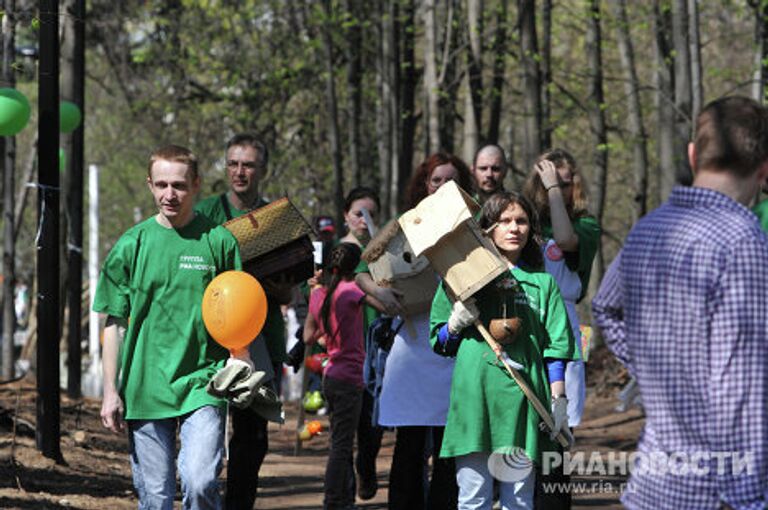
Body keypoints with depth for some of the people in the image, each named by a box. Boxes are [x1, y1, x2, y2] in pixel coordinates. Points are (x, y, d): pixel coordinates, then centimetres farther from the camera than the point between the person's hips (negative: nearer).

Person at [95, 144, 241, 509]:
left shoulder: (219, 241, 2)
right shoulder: (132, 245, 5)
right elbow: (115, 323, 8)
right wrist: (110, 391, 1)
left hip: (203, 386, -1)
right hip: (144, 390, 2)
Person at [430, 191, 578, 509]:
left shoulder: (542, 283, 15)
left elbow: (555, 347, 11)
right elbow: (440, 344, 13)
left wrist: (558, 398, 2)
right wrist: (456, 324, -7)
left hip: (521, 399, 1)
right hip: (474, 395, -1)